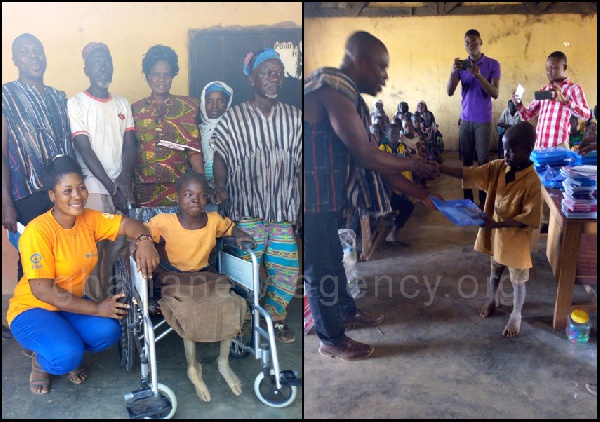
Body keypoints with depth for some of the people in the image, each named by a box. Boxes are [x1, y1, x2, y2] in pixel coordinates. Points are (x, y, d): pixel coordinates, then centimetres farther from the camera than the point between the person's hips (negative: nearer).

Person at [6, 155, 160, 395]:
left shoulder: (88, 218, -6)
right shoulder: (38, 231, -25)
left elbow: (127, 224, -7)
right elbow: (43, 291, -26)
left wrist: (144, 240, -33)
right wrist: (97, 308, -26)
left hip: (70, 304, 6)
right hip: (32, 309, -5)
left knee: (108, 332, -22)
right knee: (67, 356, -30)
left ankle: (69, 351, 11)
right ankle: (41, 360, 7)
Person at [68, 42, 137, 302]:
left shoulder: (123, 103, 12)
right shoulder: (76, 103, -1)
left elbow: (129, 145, 6)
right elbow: (84, 150, -8)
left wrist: (124, 178, -12)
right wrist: (111, 186, -14)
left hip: (121, 187, 4)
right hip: (93, 187, -4)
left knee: (119, 244, 7)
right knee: (94, 249, -2)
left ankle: (114, 296, 23)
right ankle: (95, 303, 11)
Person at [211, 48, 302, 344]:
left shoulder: (294, 117, 9)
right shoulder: (234, 118, 3)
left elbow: (303, 163, 9)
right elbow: (220, 155, 4)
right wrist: (220, 185, -14)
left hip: (285, 209, 3)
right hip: (247, 210, -2)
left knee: (287, 269, 3)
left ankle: (276, 317, 26)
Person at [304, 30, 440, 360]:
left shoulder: (350, 98, 11)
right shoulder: (332, 88, -21)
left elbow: (375, 160, 11)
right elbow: (365, 156, -24)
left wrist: (422, 195, 10)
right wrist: (414, 165, -7)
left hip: (328, 195, 10)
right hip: (311, 198, -10)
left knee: (333, 256, 25)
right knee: (320, 270, 5)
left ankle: (346, 311, 46)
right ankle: (332, 340, 24)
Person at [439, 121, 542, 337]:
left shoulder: (532, 181, -24)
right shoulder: (498, 167, -8)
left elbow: (530, 218, -23)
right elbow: (466, 173, -11)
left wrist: (498, 223, -28)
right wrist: (436, 168, -24)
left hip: (516, 239, -5)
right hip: (495, 235, 5)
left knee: (517, 280, 16)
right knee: (495, 271, 27)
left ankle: (516, 315, 37)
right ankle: (493, 300, 52)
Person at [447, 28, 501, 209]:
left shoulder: (493, 64, -3)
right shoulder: (461, 65, 7)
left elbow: (495, 93, -12)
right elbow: (450, 92, -3)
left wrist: (479, 76, -26)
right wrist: (453, 72, -21)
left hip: (483, 120, -3)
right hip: (465, 119, 3)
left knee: (483, 160, -2)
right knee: (466, 159, 4)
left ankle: (484, 199, 3)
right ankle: (467, 198, 11)